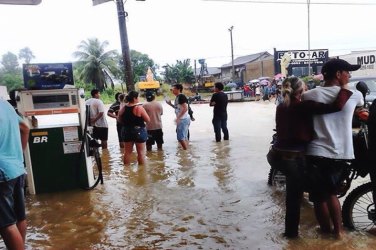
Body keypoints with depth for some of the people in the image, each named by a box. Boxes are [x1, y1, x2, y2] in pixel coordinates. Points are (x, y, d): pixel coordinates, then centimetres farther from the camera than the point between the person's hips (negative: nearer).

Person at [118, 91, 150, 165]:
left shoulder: (123, 108, 0)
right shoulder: (139, 108, -16)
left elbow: (119, 120, 11)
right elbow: (148, 120, -13)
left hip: (126, 131, 6)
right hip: (139, 131, -5)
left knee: (127, 152, 14)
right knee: (141, 152, 5)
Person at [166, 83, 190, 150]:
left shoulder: (181, 96, -16)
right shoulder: (177, 97, 14)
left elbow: (185, 108, -23)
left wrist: (178, 118, -25)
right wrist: (170, 104, 11)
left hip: (183, 119, -10)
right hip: (181, 119, 10)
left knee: (180, 137, -8)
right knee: (184, 137, 15)